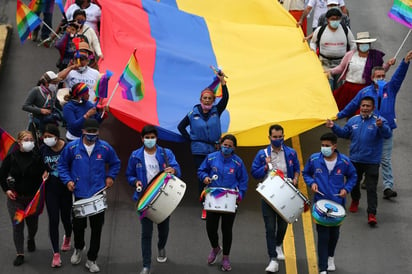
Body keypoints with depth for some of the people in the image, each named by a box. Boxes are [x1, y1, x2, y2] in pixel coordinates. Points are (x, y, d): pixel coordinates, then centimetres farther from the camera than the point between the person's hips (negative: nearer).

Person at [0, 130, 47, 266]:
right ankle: (20, 254, 9)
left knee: (33, 223, 14)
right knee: (17, 225, -2)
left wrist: (45, 174, -19)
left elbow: (43, 173, 2)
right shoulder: (11, 157, -7)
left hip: (33, 197, 1)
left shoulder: (37, 156, -8)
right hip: (15, 198, -1)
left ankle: (31, 239, 49)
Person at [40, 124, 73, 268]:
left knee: (66, 217, 14)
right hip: (51, 189, 2)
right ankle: (56, 254, 3)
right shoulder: (43, 149, -6)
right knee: (53, 220, -3)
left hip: (66, 189, -2)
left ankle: (67, 237, 49)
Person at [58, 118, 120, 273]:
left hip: (98, 194, 0)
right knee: (78, 225, 8)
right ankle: (78, 248, 40)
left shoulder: (105, 148, -1)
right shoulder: (72, 147, -3)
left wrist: (110, 177, 3)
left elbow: (115, 164, 16)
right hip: (79, 194, 0)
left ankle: (92, 260, 18)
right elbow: (62, 165, 9)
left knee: (97, 228, 4)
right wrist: (67, 180, -3)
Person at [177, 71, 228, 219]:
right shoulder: (193, 114, 0)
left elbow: (225, 98, -13)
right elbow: (181, 127, 10)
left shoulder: (216, 111, 2)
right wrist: (191, 139, 2)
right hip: (199, 151, -1)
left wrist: (222, 81, -23)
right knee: (202, 178, 0)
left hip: (214, 150, 1)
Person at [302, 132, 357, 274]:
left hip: (338, 203, 2)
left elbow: (352, 176, 9)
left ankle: (330, 257, 44)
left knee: (334, 233, 17)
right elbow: (306, 173, 9)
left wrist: (346, 188, -7)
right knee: (323, 235, -6)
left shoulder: (344, 161, -7)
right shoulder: (314, 159, -8)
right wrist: (311, 183, -10)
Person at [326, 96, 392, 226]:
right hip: (355, 160, 5)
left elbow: (388, 134, -25)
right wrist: (334, 127, 3)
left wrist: (381, 126, -45)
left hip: (372, 162, -5)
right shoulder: (353, 120, 5)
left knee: (371, 188, -8)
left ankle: (371, 214, -7)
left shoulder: (379, 121, -9)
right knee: (354, 183, 23)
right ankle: (355, 201, 50)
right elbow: (344, 133, 18)